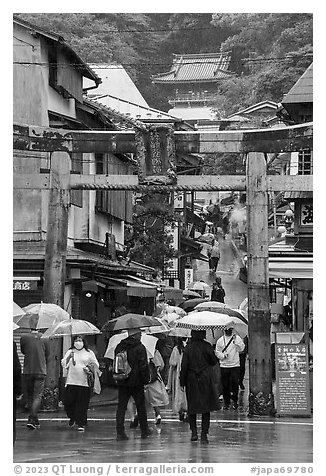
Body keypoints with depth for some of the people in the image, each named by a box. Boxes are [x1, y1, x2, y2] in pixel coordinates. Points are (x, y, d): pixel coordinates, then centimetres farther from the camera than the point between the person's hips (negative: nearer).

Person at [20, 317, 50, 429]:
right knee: (37, 396, -2)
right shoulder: (44, 339, -4)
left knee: (29, 396, 13)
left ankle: (34, 420, 18)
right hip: (41, 371, -1)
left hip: (27, 371, 1)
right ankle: (32, 419, -17)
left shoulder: (24, 338, -6)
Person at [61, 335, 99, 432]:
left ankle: (81, 424, 3)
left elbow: (96, 365, 12)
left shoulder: (89, 353, 9)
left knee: (82, 404, -4)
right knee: (68, 402, -3)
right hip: (71, 382, 1)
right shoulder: (70, 352, 11)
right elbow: (64, 364, 3)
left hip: (84, 383, -1)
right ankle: (72, 418, 23)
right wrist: (69, 357, -13)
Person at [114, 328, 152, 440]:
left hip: (122, 382, 4)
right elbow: (143, 365, -12)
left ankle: (120, 432, -6)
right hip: (136, 382, -4)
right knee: (140, 406, 9)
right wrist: (146, 379, -4)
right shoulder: (140, 347, -9)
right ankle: (144, 430, 19)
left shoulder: (119, 347, 9)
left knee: (121, 406, 2)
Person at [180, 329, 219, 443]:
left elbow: (184, 366, -6)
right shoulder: (207, 346, -6)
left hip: (191, 379, 0)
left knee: (192, 407, 11)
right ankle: (204, 434, 1)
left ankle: (194, 431, 2)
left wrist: (182, 382, 0)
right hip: (205, 379, 0)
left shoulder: (188, 348, -6)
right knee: (206, 408, 5)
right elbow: (214, 361, 1)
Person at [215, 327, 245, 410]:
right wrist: (222, 355, -9)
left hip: (235, 365, -1)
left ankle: (235, 400, 5)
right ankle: (226, 402, 12)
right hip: (224, 365, 1)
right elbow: (217, 352, 9)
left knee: (234, 382, -10)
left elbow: (241, 348, -7)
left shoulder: (237, 338, 4)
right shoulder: (220, 340, 6)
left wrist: (236, 341, -19)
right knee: (225, 385, 3)